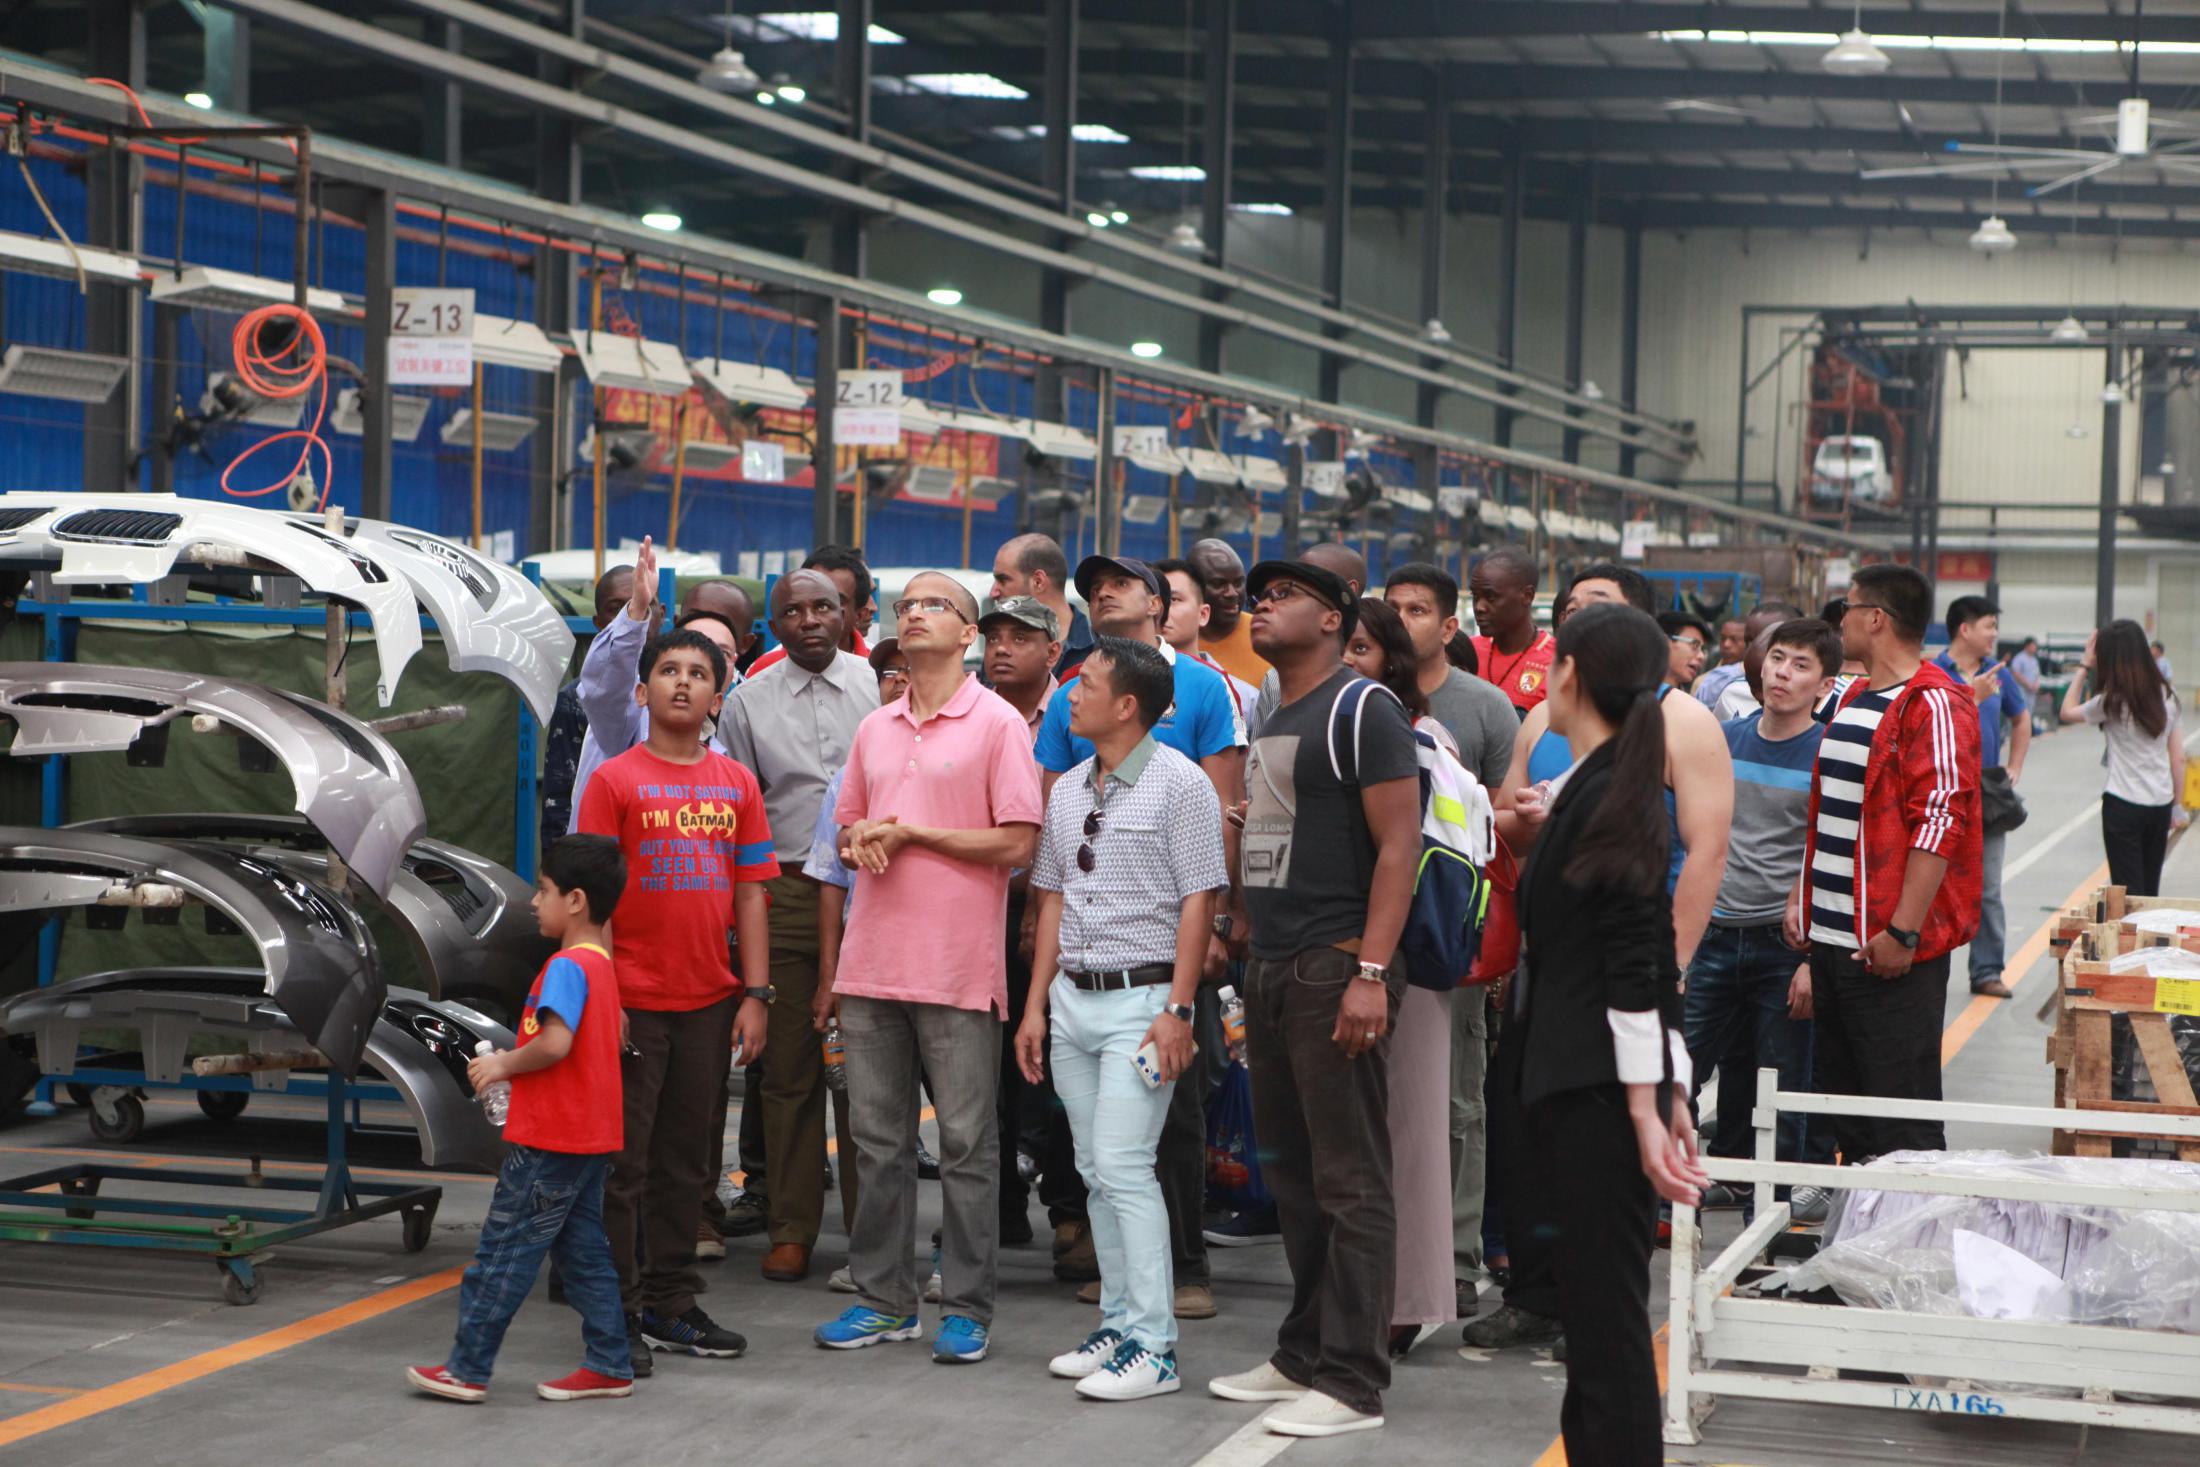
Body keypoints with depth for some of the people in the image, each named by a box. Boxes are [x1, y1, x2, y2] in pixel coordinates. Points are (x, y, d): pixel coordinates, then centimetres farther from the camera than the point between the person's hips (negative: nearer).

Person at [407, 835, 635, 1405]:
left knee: (503, 1252, -2)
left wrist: (503, 1064, -13)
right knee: (583, 1250, 13)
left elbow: (555, 1043, -30)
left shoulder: (567, 967, -17)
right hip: (592, 1140, 10)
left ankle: (467, 1368, 2)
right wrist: (511, 1063, 16)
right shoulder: (601, 964, 13)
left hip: (549, 1143, -10)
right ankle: (608, 1364, 14)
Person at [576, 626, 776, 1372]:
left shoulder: (736, 784, 8)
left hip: (709, 1002, 4)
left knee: (686, 1159, 11)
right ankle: (617, 1317, 7)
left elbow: (750, 892, 9)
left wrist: (755, 993, 4)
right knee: (622, 1162, 1)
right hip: (633, 1002, -4)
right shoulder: (615, 780, -3)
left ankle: (670, 1306, 21)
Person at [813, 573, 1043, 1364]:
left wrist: (910, 833, -11)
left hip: (958, 967, -6)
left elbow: (1018, 842, -10)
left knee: (966, 1142, -1)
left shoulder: (998, 724, -4)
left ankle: (966, 1307, 5)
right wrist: (859, 843, -2)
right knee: (878, 1140, 9)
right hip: (872, 962, 6)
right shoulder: (874, 728, 15)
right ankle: (881, 1298, 17)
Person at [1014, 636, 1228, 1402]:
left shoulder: (1178, 784, -8)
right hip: (1073, 996, 7)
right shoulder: (1068, 789, 14)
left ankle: (1153, 1346, -10)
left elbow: (1197, 901, -11)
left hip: (1140, 999, -7)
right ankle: (1119, 1324, 17)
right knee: (1096, 1172, 10)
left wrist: (1177, 1009, -16)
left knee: (1124, 1166, -13)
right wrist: (1035, 1005, 14)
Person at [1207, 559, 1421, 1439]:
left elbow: (1398, 846, -14)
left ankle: (1352, 1382, -4)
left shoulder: (1362, 712, -7)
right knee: (1292, 1175, 13)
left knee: (1350, 1183, -6)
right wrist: (1249, 960, 17)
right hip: (1269, 971, 9)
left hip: (1334, 970, -9)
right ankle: (1303, 1354, 22)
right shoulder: (1270, 723, 18)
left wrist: (1370, 973, -20)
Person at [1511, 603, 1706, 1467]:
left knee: (1607, 1311, -6)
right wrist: (1671, 1094, 19)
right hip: (1588, 1084, 10)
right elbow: (1646, 959, 17)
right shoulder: (1618, 789, 15)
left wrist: (1647, 1108, -18)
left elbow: (1635, 965, -18)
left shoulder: (1604, 797, -14)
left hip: (1599, 1092, -10)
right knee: (1597, 1307, 14)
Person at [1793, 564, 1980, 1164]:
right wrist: (1800, 896, 18)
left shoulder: (1934, 704, -13)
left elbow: (1940, 820, -19)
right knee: (1840, 1098, 14)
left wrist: (1904, 931, -22)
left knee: (1901, 1112, -5)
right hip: (1832, 936, 9)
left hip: (1891, 944, -9)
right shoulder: (1853, 699, 17)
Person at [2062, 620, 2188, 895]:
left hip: (2123, 804, -5)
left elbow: (2068, 712, 5)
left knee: (2128, 893, -3)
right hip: (2161, 804, 5)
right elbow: (2178, 758, 8)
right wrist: (2177, 804, 16)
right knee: (2150, 891, 14)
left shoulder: (2113, 702, -11)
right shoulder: (2165, 695, 5)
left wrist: (2084, 666, 7)